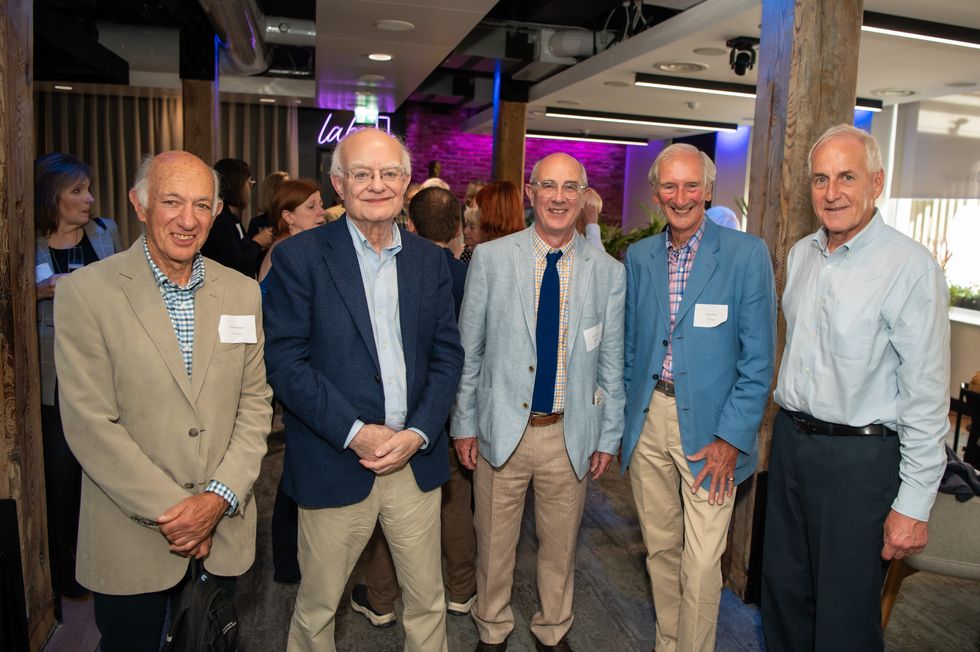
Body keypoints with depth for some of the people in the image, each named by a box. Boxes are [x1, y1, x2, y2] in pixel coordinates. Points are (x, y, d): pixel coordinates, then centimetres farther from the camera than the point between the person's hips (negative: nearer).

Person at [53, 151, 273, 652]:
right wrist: (170, 511, -13)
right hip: (131, 542, -3)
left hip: (225, 533, 3)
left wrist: (219, 497, -8)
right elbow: (90, 424, -12)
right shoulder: (86, 292, -9)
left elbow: (255, 403, 3)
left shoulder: (243, 293, 3)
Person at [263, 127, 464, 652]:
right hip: (335, 462, -3)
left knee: (427, 597, 16)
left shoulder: (430, 259, 6)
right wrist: (355, 432, -15)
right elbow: (285, 360, -11)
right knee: (318, 604, 15)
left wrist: (418, 432, -8)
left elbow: (447, 353, 5)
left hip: (416, 458, 3)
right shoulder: (299, 256, -6)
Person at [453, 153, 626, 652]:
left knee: (560, 545, 18)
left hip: (572, 434, 1)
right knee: (494, 544, 14)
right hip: (502, 428, -1)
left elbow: (612, 363, 4)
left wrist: (608, 437, 5)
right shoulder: (490, 258, -3)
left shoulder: (609, 272, 0)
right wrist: (464, 424, 0)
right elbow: (467, 350, 0)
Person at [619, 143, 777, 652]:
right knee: (660, 549, 16)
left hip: (710, 426, -4)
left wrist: (732, 437, -12)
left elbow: (758, 357, -8)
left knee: (701, 563, 2)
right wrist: (629, 414, 7)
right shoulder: (638, 257, 6)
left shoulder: (747, 254, -7)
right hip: (648, 420, 4)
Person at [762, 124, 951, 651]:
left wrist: (914, 505, -15)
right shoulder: (800, 255, 7)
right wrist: (789, 424, 17)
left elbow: (927, 396, -15)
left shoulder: (910, 266, -15)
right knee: (783, 589, 19)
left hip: (860, 455, -6)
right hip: (790, 438, 6)